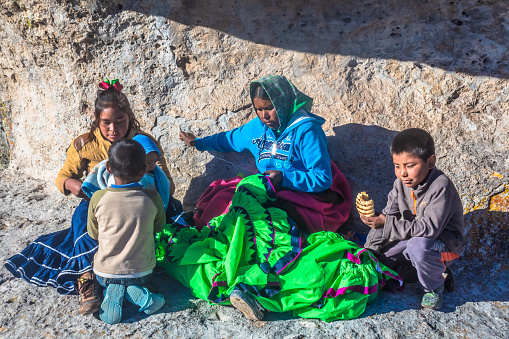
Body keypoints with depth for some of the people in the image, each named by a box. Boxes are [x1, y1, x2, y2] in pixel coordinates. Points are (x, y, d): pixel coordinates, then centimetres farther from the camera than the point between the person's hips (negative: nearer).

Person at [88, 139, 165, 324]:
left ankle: (113, 293, 1)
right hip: (142, 274, 0)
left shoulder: (98, 198, -17)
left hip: (105, 274, 0)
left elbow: (94, 235, -1)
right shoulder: (152, 198, -17)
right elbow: (159, 228, 1)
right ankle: (134, 292, 0)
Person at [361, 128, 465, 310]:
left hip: (445, 242, -7)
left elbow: (429, 228, -35)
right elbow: (387, 216, -2)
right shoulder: (401, 183, -6)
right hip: (411, 237, 7)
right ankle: (429, 266, 8)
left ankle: (434, 286, -7)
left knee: (417, 246, -39)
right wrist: (369, 250, -9)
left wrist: (387, 223, -37)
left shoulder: (441, 187, -28)